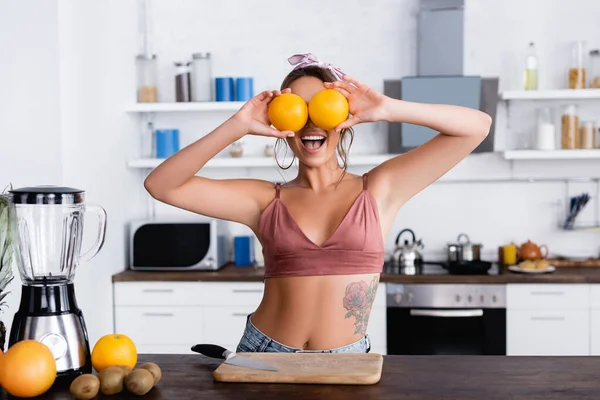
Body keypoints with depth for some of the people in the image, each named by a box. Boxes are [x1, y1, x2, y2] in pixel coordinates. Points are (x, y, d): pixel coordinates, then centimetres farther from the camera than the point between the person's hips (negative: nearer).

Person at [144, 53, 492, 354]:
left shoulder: (379, 189, -1)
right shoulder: (266, 201, 1)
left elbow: (477, 126, -4)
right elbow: (162, 185, -6)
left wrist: (388, 110, -16)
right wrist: (237, 127, -14)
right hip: (264, 353, 1)